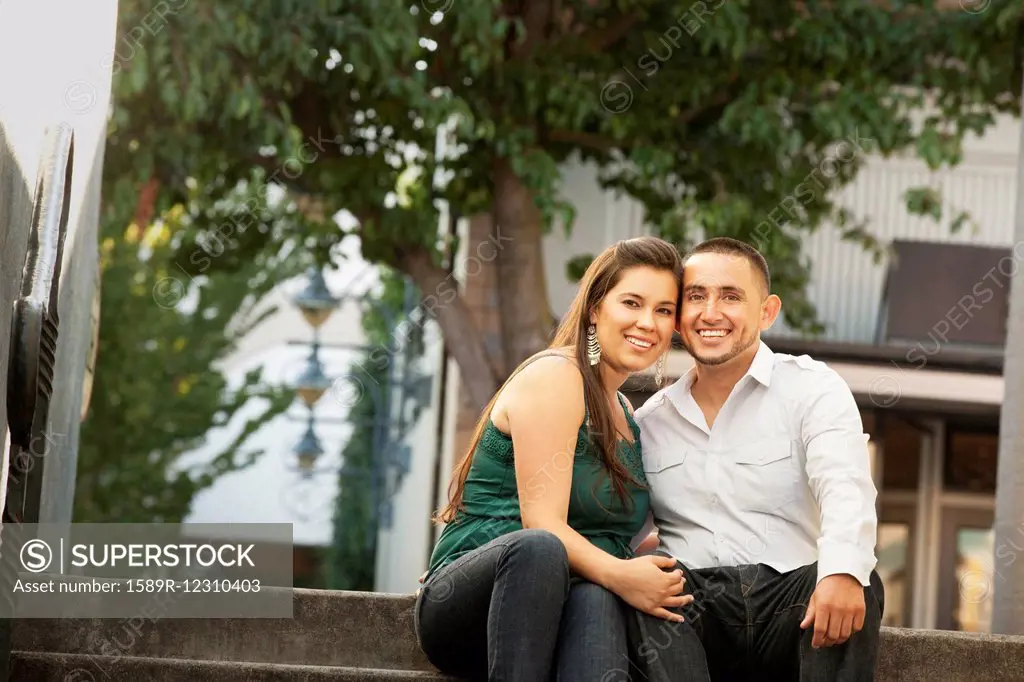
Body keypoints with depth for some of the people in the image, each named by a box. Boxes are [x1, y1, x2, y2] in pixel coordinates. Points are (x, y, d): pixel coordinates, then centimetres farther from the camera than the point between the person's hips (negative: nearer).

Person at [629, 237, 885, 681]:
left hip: (787, 601, -2)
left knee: (858, 585, -32)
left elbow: (845, 490, -14)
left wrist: (843, 570, -35)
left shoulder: (813, 389, 5)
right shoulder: (649, 420, 17)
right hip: (690, 607, 2)